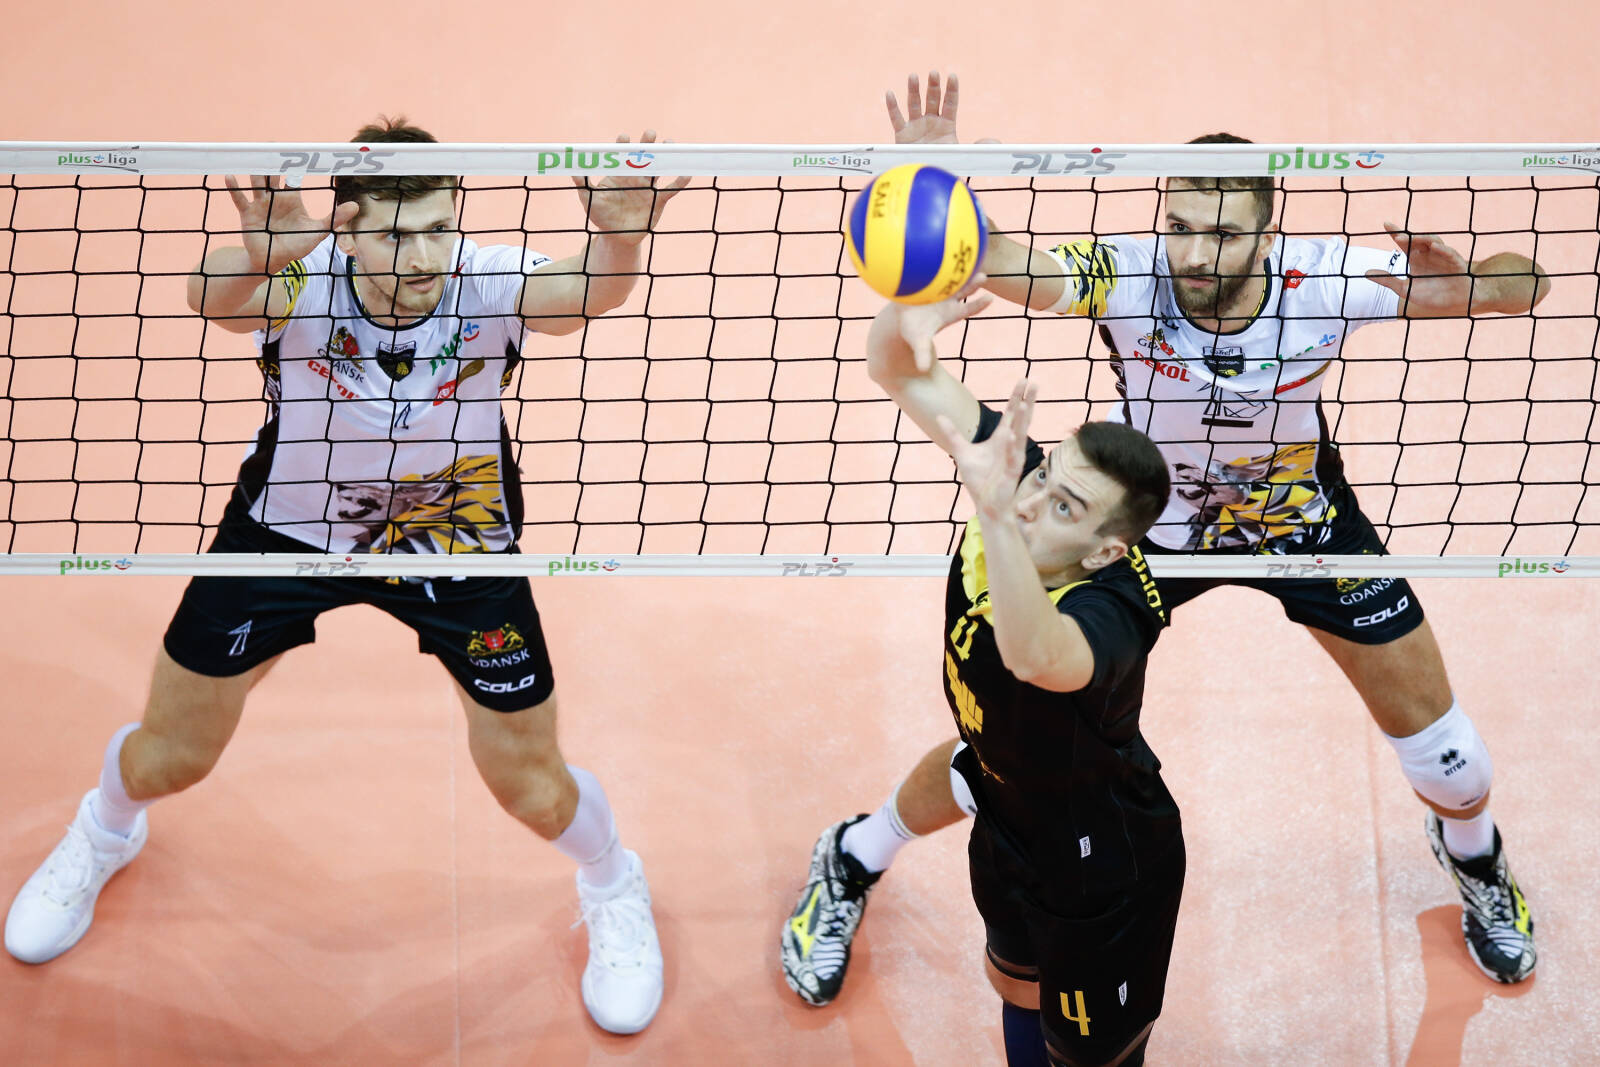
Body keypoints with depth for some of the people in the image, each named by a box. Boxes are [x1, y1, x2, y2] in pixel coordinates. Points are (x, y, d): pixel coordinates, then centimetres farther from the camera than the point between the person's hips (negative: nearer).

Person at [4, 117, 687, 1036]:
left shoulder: (487, 285, -30)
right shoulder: (304, 284, -31)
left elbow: (585, 294, -51)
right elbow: (214, 299, -52)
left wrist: (618, 241, -73)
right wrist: (259, 257, -75)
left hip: (458, 544, 0)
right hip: (289, 531, 1)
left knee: (532, 787, 5)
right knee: (170, 757, 13)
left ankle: (614, 891, 42)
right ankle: (104, 833, 52)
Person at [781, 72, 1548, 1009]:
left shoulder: (1324, 281, -30)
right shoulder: (1126, 278, -32)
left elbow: (1525, 283, -21)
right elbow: (987, 261, -47)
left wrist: (1467, 283, -45)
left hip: (1305, 520, 2)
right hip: (1152, 528, -1)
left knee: (1449, 760, 10)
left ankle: (1474, 854, 50)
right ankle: (855, 866, 28)